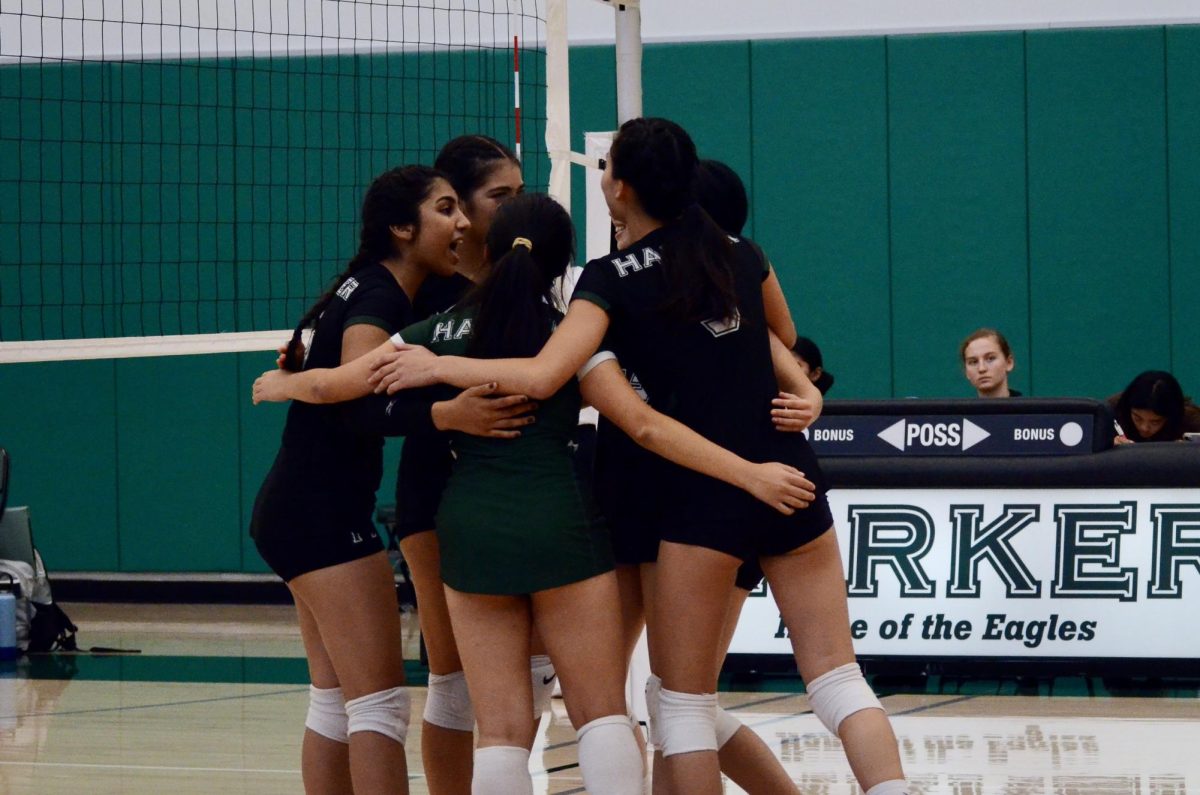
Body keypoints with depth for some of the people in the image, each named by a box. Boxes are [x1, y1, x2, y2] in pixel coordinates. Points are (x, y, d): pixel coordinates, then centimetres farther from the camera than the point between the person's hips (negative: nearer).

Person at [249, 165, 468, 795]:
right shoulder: (379, 299, -18)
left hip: (296, 508, 10)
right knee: (379, 701, -12)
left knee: (335, 700, 13)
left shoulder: (367, 290, 11)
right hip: (324, 512, -10)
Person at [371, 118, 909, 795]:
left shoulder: (613, 279, -7)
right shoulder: (740, 254, 9)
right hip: (790, 478, 5)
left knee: (683, 696, 6)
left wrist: (436, 367, -10)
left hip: (706, 493, -5)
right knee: (836, 674, 5)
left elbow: (542, 376, -20)